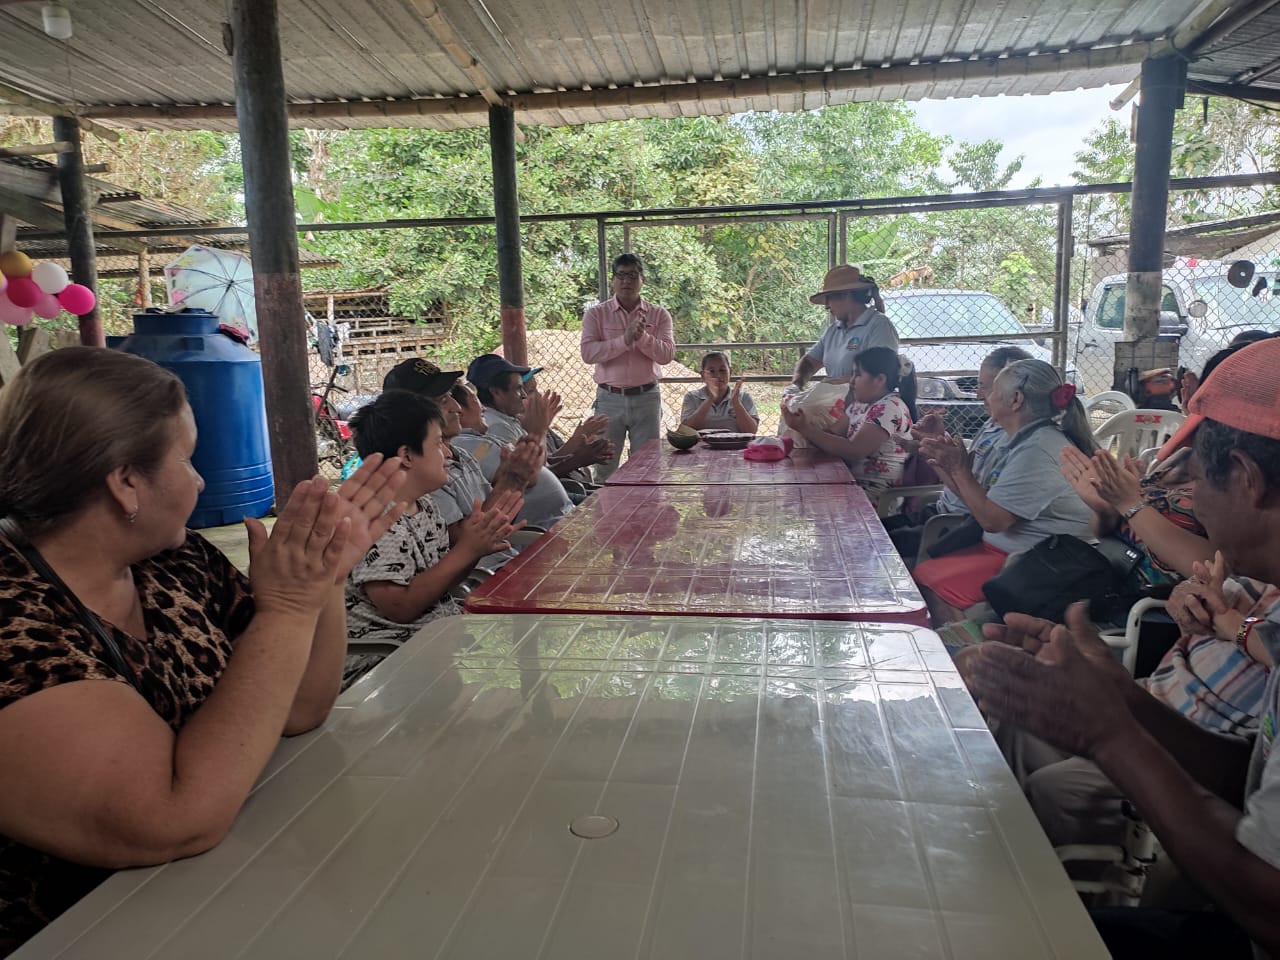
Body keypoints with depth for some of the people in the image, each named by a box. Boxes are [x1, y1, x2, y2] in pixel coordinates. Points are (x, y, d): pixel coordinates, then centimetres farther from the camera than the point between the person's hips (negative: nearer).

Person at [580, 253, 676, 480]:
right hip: (609, 399, -1)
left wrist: (642, 337, -22)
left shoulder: (659, 315, 5)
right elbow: (588, 353, -12)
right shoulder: (596, 314, 2)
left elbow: (667, 355, -7)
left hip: (646, 398, 1)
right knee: (605, 467, 4)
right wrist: (625, 340, -21)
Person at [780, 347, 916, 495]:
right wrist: (802, 426, -16)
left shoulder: (890, 408, -16)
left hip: (875, 494, -7)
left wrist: (806, 429, -23)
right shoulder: (860, 404, 11)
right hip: (855, 482, 7)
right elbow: (832, 434, 3)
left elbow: (853, 451, -24)